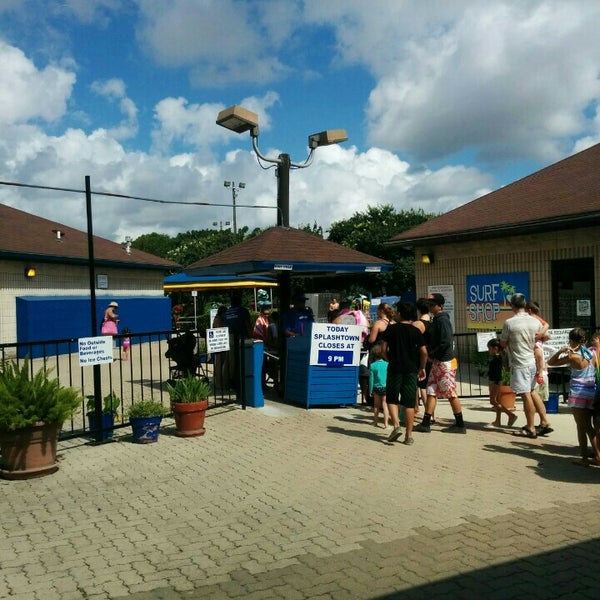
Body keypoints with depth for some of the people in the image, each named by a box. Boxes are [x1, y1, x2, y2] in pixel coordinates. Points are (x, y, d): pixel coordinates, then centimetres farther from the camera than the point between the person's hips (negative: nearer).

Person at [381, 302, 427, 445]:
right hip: (411, 369, 1)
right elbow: (424, 352, -2)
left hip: (394, 369, -1)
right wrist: (422, 368, 11)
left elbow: (384, 349, -1)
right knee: (409, 402, 4)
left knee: (391, 399, 12)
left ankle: (396, 426, -8)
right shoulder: (416, 331, 1)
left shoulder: (391, 329, 0)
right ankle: (409, 435, 6)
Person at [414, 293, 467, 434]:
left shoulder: (443, 320, -14)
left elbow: (446, 343, -23)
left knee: (451, 393, -2)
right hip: (437, 362, 10)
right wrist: (431, 354, 7)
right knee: (431, 391, 8)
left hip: (445, 362, -10)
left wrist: (431, 354, -15)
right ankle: (425, 423, 11)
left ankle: (460, 425, 8)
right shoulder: (436, 320, 15)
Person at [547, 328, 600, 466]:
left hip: (578, 395, -5)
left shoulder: (572, 357, -12)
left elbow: (551, 362, -5)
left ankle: (584, 458, 7)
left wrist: (561, 351, -9)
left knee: (581, 427, 3)